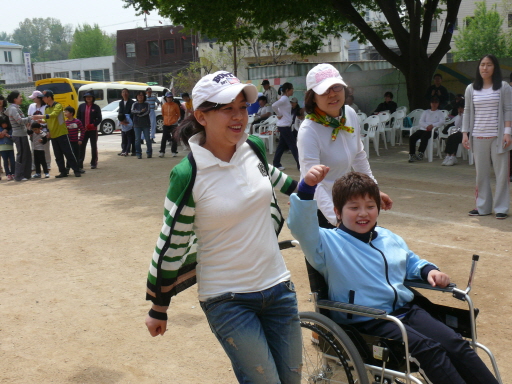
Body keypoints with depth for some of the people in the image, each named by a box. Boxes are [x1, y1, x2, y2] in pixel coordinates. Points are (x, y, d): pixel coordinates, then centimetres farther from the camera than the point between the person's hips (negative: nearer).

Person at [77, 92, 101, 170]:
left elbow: (99, 118, -2)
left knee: (94, 146, 6)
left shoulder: (96, 107, -1)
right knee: (82, 147, -1)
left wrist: (93, 125, -16)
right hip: (84, 130, 1)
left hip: (93, 130, -1)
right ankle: (80, 164, 0)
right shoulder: (81, 106, 5)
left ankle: (94, 163, 16)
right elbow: (78, 117, 7)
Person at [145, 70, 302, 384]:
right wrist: (158, 309, -1)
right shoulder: (188, 174, -17)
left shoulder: (255, 148, -3)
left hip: (278, 287, 6)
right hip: (227, 300, -5)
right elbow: (171, 245, -9)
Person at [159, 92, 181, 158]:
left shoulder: (175, 105, -4)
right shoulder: (164, 105, 2)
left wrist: (175, 120, 5)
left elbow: (178, 114, 6)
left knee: (174, 138, 0)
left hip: (173, 124, -2)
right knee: (164, 138, 2)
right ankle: (162, 152, 8)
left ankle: (174, 152, 7)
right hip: (166, 124, 2)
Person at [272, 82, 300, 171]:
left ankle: (276, 163, 17)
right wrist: (279, 115, -16)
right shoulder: (284, 99, -15)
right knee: (293, 145, -5)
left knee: (282, 145, 13)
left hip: (284, 126, 10)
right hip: (284, 126, -10)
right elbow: (274, 106, -28)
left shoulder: (285, 98, 13)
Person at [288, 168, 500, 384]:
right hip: (368, 322, -7)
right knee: (429, 350, -25)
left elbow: (411, 262, 35)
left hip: (407, 310, 7)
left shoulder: (390, 238, 19)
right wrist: (307, 188, -38)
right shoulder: (328, 242, -5)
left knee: (456, 345, -9)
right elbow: (301, 228, -24)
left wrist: (428, 270, 13)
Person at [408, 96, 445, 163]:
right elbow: (421, 121, 10)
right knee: (412, 137, -25)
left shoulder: (440, 113, 17)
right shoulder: (426, 112, 26)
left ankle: (421, 153, -37)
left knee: (424, 137, -38)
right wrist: (427, 126, -11)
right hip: (423, 129, 4)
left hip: (433, 131, -3)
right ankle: (412, 154, -25)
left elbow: (442, 122, -2)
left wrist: (432, 125, -17)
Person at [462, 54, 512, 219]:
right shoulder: (471, 89, 8)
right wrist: (465, 134, 3)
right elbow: (468, 112, 10)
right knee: (481, 173, 7)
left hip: (498, 137, -2)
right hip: (478, 137, 3)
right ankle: (483, 206, 16)